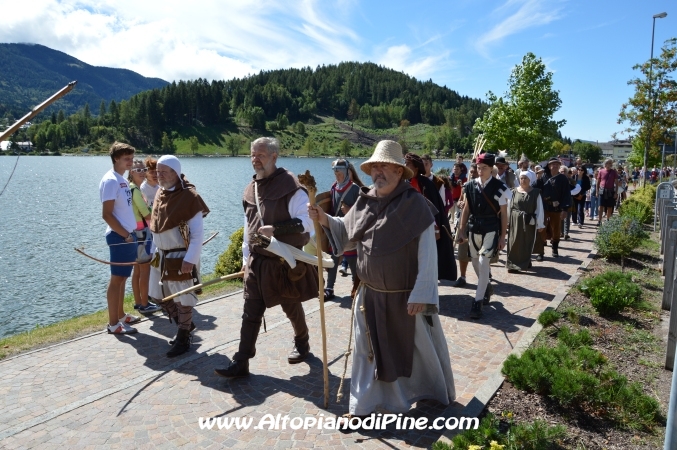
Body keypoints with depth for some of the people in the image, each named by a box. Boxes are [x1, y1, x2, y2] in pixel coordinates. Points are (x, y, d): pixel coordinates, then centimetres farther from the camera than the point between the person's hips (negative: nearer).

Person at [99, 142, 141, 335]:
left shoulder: (123, 180, 14)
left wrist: (130, 234, 12)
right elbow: (107, 214, -19)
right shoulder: (111, 180, -14)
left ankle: (120, 315, 28)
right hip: (120, 237, -9)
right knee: (117, 279, -2)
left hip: (128, 235, 9)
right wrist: (126, 235, -17)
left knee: (122, 277, 16)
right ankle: (113, 324, 6)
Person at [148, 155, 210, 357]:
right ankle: (186, 325, 37)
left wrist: (190, 260, -23)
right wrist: (157, 251, 14)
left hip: (181, 257, -8)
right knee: (161, 297, 17)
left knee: (183, 298, 4)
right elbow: (158, 226, 15)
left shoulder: (189, 196, -18)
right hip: (161, 256, 8)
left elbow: (198, 233, -19)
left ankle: (183, 339, 20)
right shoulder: (160, 194, 7)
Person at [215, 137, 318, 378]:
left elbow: (306, 222, -19)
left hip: (285, 263, -5)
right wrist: (246, 258, 14)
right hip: (257, 263, 5)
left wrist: (277, 229, -31)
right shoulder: (251, 189, 9)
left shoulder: (290, 186, -14)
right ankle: (241, 362, 11)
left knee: (292, 308, 15)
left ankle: (302, 344, 40)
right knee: (250, 313, 4)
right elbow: (248, 228, 15)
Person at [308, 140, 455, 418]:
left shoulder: (415, 204, -16)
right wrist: (324, 220, -5)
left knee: (420, 346, 17)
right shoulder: (364, 202, 0)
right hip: (371, 294, 4)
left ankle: (437, 393, 44)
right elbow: (346, 231, 14)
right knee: (369, 349, 14)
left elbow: (428, 254, -17)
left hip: (406, 296, -4)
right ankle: (363, 404, 30)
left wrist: (420, 294, -19)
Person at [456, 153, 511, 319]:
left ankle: (478, 302, -6)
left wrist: (502, 236, -5)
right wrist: (462, 230, 7)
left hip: (491, 230, -4)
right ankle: (486, 289, 41)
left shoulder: (499, 187, -7)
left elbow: (504, 214, -4)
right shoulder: (470, 185, 3)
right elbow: (466, 209, 9)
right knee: (476, 263, 14)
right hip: (473, 229, 5)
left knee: (483, 263, -12)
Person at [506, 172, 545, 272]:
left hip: (529, 222, 0)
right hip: (515, 221, 0)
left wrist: (540, 224, -5)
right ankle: (513, 264, 4)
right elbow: (509, 207, 3)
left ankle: (525, 262, 24)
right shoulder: (514, 192, 1)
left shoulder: (535, 192, -1)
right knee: (515, 243, -1)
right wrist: (507, 221, -1)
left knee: (527, 244, 9)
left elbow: (539, 209, -2)